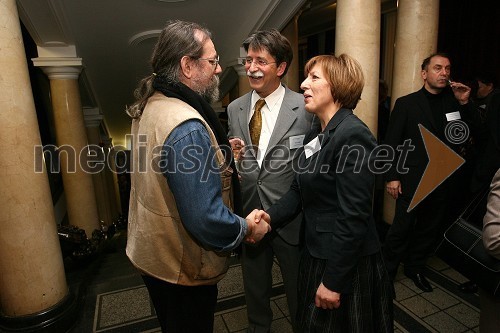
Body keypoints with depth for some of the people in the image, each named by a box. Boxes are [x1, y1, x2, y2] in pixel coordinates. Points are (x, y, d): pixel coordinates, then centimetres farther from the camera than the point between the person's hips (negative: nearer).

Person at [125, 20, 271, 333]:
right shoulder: (188, 127, -31)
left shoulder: (150, 105, 0)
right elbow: (206, 220, -33)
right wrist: (248, 228, -15)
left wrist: (218, 158, 3)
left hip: (152, 250, 9)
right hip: (182, 268, -9)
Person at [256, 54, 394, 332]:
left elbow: (353, 217, -24)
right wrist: (271, 216, -10)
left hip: (347, 265, -8)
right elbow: (299, 191, 8)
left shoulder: (353, 136, -22)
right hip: (317, 253, 8)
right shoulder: (316, 134, 6)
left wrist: (333, 280, -19)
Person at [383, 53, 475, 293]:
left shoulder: (453, 102, 8)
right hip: (412, 180, -4)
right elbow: (392, 143, -5)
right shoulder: (406, 103, -3)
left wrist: (464, 104, -4)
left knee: (429, 229, 15)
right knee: (401, 229, 2)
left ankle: (415, 268, 34)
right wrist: (392, 177, -10)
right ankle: (387, 272, 20)